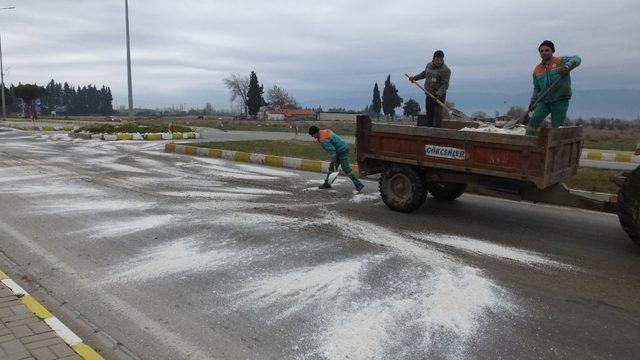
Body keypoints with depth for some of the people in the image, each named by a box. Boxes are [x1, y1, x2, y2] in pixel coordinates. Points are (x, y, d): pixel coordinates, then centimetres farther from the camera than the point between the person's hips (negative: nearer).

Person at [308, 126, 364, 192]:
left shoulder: (323, 140, -21)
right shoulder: (326, 131, 8)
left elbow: (332, 150, -28)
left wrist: (334, 162, -28)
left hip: (342, 151, -10)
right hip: (343, 147, 10)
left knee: (346, 169, -10)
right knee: (331, 167, 14)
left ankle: (359, 185, -8)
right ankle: (327, 183, 22)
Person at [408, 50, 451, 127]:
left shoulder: (445, 70, -13)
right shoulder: (429, 65, 8)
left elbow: (445, 84, -18)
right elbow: (424, 73, 29)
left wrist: (439, 94, -30)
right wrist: (415, 77, 25)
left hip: (439, 96, -7)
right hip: (429, 94, 7)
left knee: (438, 113, -10)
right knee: (429, 112, 13)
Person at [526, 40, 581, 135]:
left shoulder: (560, 61, -1)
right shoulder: (537, 70, 12)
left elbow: (576, 59, -18)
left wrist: (567, 67, -38)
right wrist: (533, 102, 8)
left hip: (560, 100, -4)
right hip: (544, 101, 4)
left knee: (556, 127, -2)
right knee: (534, 121, -13)